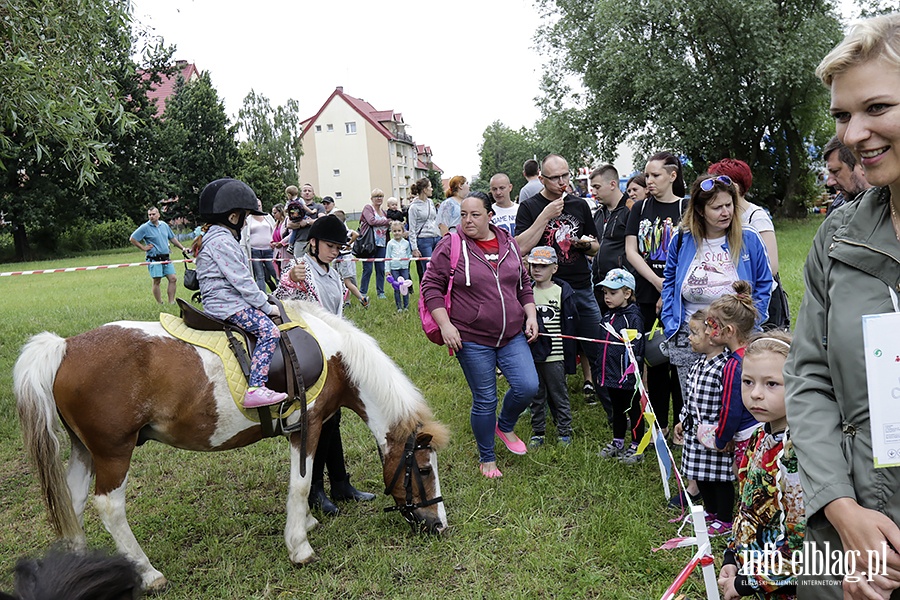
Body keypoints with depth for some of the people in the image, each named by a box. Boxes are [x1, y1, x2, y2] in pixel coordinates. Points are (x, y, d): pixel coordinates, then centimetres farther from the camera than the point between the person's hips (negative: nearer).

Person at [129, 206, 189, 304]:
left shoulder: (164, 225, 12)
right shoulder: (145, 228, -4)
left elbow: (172, 238, 22)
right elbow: (132, 239, -2)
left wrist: (182, 248, 17)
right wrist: (143, 247, -4)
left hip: (166, 258, 5)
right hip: (154, 259, -5)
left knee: (173, 279, -2)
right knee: (156, 281, -2)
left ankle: (171, 303, 3)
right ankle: (160, 304, 4)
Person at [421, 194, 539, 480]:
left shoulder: (508, 243, 8)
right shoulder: (450, 246, -6)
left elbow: (524, 284, 17)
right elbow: (431, 286, -6)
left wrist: (531, 316, 7)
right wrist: (445, 325, -14)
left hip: (513, 336, 4)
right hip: (472, 340, -4)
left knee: (528, 386, -7)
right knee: (484, 401, 4)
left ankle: (506, 426, 26)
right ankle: (487, 459, 28)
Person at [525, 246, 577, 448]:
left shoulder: (562, 292, -3)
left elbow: (570, 323, -2)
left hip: (554, 355, -3)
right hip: (532, 353, 3)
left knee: (559, 395, 8)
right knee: (536, 396, 12)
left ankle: (564, 432, 20)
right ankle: (538, 432, 23)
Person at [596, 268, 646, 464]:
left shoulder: (633, 318, -15)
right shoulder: (608, 317, 9)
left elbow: (636, 349, -18)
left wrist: (633, 372, -21)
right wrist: (602, 371, 19)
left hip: (627, 376, -8)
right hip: (611, 374, 8)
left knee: (633, 410, 7)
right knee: (617, 410, 20)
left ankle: (636, 447, 19)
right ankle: (617, 444, 33)